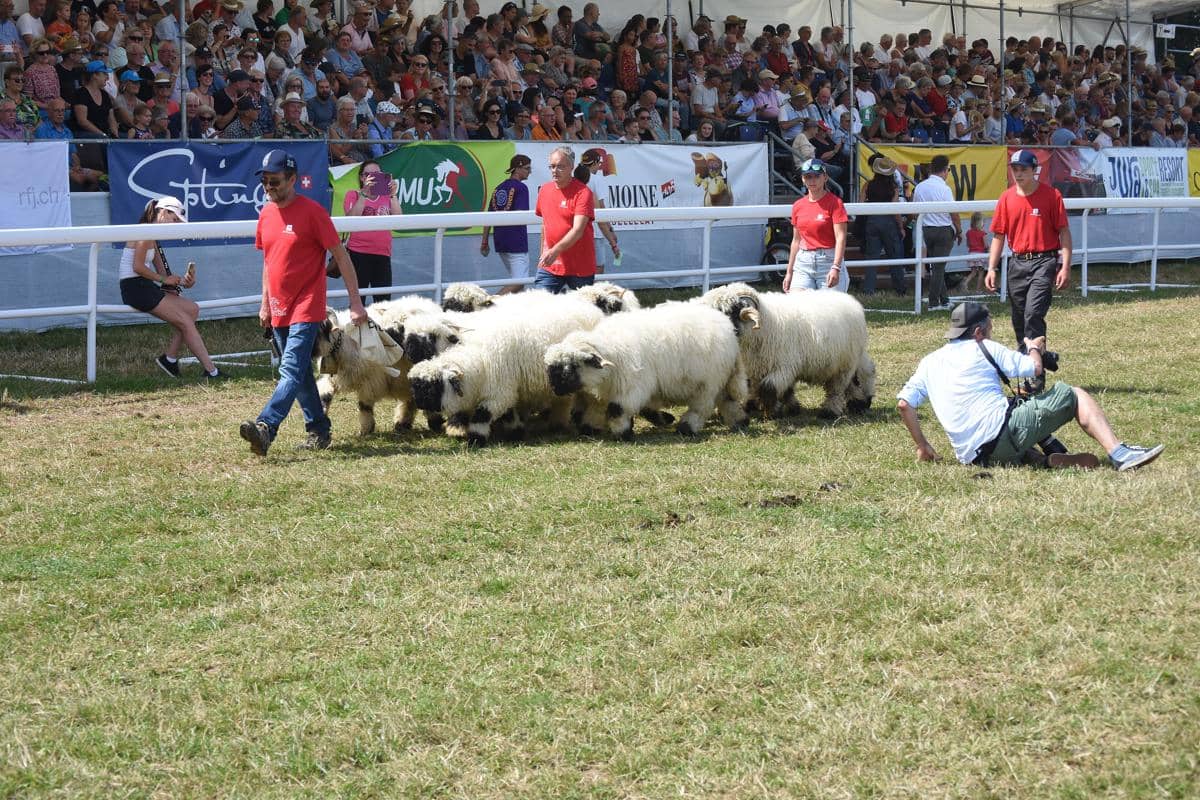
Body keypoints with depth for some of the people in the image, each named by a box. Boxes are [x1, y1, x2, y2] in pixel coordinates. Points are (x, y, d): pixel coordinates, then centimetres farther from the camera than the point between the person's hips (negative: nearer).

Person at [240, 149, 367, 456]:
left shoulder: (311, 211, -12)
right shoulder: (266, 214, 9)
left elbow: (341, 256, -9)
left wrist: (356, 303, -11)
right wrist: (265, 304, 18)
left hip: (306, 308, -8)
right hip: (279, 311, 8)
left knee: (292, 371, -18)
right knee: (300, 374, 13)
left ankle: (265, 428, -33)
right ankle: (319, 430, 23)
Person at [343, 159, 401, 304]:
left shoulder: (387, 196, 16)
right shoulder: (353, 195, 9)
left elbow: (398, 219, 0)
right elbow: (351, 219, -10)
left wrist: (392, 194, -8)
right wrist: (365, 193, -14)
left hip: (382, 254, 3)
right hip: (358, 253, -3)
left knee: (384, 301, -2)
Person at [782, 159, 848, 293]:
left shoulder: (834, 202, -4)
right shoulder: (798, 206, 12)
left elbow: (840, 238, -12)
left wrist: (836, 268, -23)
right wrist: (789, 273, 18)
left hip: (827, 261, -5)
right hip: (803, 263, 5)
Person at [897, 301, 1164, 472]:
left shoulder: (929, 362, 19)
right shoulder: (984, 348, 4)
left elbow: (904, 403, 11)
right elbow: (1034, 368, 3)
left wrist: (922, 446, 19)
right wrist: (1034, 348, 26)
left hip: (970, 455, 6)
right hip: (1004, 430, -6)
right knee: (1073, 395, 7)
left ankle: (1057, 462, -13)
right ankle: (1119, 454, -6)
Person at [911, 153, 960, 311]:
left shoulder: (919, 187, 3)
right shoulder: (944, 188, -14)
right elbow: (953, 213, -12)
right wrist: (959, 231, 1)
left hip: (926, 230, 5)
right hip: (944, 230, -5)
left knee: (935, 266, 14)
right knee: (939, 267, -1)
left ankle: (944, 300, 19)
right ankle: (934, 303, 0)